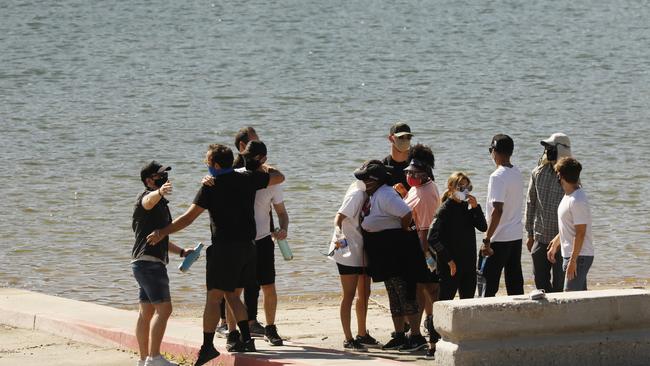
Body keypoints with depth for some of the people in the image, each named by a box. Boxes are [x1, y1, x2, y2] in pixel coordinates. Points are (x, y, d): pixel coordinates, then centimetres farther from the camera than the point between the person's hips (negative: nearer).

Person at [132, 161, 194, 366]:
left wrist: (181, 252, 23)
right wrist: (159, 192, -57)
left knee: (147, 312, 10)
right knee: (164, 309, -16)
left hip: (148, 262, 11)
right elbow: (149, 201, -35)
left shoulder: (160, 203, 24)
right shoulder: (148, 196, -8)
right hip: (148, 261, -11)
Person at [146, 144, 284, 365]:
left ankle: (208, 346, -7)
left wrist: (162, 233, -4)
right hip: (247, 246, 6)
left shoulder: (211, 187, -9)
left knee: (214, 297, -3)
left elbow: (188, 217, -10)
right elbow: (279, 178, 17)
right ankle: (246, 339, 12)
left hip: (224, 248, -6)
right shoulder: (248, 179, 4)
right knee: (230, 294, 18)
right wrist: (266, 169, 37)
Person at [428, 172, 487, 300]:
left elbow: (483, 227, 4)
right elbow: (432, 238, -17)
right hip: (451, 266, -7)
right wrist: (448, 260, -17)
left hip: (468, 264, 7)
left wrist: (476, 207, -9)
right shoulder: (445, 210, -10)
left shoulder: (467, 207, 10)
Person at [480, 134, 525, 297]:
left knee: (488, 284, -5)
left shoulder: (498, 176, -16)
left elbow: (497, 210, -22)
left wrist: (486, 240, -21)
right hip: (517, 236, 8)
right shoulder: (517, 174, 10)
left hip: (500, 239, -8)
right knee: (515, 283, 11)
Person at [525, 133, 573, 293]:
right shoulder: (538, 173, 5)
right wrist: (530, 234, 10)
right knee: (541, 281, 9)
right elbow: (530, 203, 11)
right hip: (540, 238, 4)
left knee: (559, 285, -2)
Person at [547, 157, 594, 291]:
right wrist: (555, 244, 30)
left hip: (579, 256, -10)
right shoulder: (568, 196, 11)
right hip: (569, 254, 10)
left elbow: (580, 233, -22)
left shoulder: (577, 201, -21)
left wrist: (573, 261, -22)